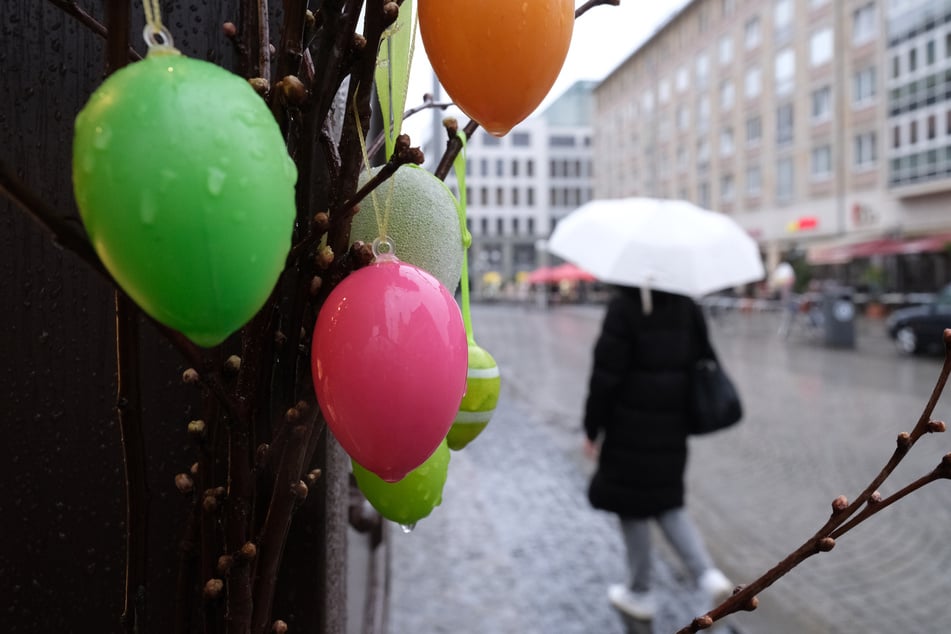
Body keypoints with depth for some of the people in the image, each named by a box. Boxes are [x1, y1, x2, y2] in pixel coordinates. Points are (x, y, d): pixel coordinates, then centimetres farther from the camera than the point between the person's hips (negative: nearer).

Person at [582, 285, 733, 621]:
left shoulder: (624, 306, -17)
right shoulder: (687, 307, 3)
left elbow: (606, 375, -17)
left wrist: (592, 429, -6)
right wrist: (686, 416, 19)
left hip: (631, 430, -6)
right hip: (673, 429, 6)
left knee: (632, 509, 10)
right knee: (668, 502, 22)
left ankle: (640, 593, 25)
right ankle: (708, 574, 7)